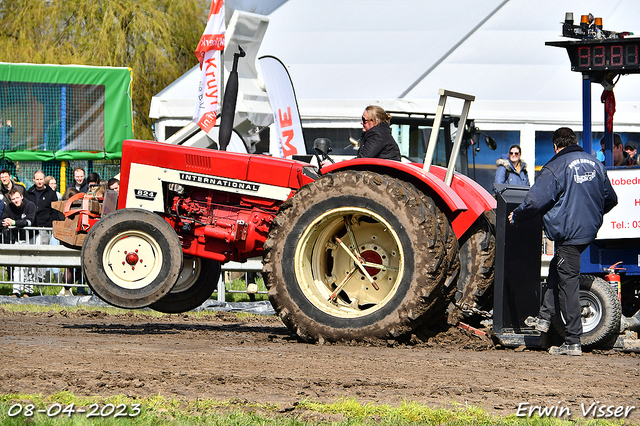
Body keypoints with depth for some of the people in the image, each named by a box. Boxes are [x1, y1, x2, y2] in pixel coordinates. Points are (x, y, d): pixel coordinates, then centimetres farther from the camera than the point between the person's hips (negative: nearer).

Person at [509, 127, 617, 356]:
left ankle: (573, 342, -6)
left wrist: (516, 216, 2)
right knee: (556, 269, 24)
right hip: (589, 230, 8)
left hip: (568, 232, -8)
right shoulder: (594, 164, 10)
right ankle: (544, 318, 30)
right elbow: (610, 199, 20)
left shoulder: (556, 168, -13)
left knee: (568, 282, -5)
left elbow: (536, 200, -17)